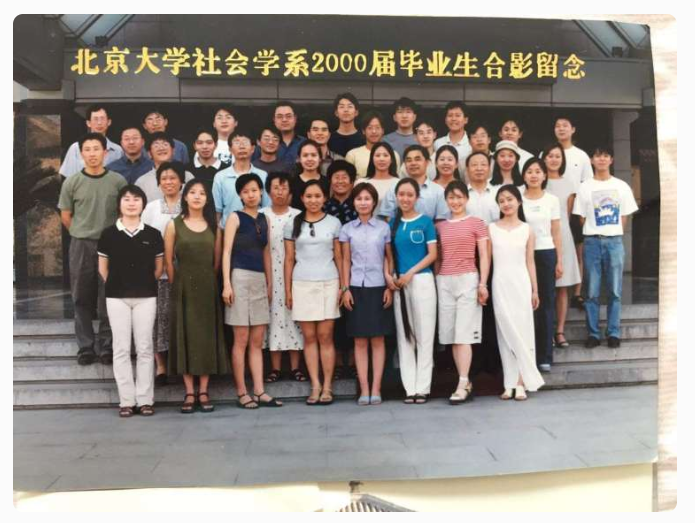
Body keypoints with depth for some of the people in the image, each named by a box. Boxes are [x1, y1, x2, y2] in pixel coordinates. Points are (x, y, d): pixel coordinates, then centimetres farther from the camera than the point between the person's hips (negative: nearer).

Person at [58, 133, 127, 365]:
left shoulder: (118, 181, -2)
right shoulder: (71, 183, 0)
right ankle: (85, 347, 18)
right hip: (81, 246, 1)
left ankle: (107, 347, 15)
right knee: (82, 299, 7)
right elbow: (66, 217, 8)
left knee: (108, 299, 4)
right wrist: (83, 235, 12)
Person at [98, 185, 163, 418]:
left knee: (144, 348, 3)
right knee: (121, 349, 3)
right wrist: (114, 285, 5)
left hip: (146, 297, 0)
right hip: (117, 297, 0)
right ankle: (126, 400, 10)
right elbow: (102, 267, 10)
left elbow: (159, 266, 10)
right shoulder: (109, 233, 3)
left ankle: (145, 400, 10)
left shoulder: (152, 234, 3)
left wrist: (147, 285, 4)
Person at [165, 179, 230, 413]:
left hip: (207, 288, 2)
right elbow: (168, 260, 0)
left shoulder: (214, 226, 6)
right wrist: (177, 286, 0)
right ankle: (189, 393, 9)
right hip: (183, 288, -1)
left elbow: (217, 260, 7)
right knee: (185, 336, 1)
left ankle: (203, 392, 11)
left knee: (207, 336, 3)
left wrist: (206, 281, 5)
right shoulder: (174, 225, 1)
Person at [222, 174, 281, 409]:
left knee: (257, 341, 6)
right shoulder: (235, 217, 0)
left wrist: (270, 282, 14)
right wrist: (227, 283, -14)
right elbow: (227, 251, -6)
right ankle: (242, 393, 6)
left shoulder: (264, 219, 15)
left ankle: (259, 392, 10)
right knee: (241, 340, -1)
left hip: (260, 279, 5)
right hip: (240, 277, -5)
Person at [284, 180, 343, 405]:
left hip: (328, 284, -1)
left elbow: (339, 257, 7)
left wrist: (343, 286, 1)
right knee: (309, 337, 2)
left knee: (325, 336, -1)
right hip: (302, 285, 1)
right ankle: (315, 385, 8)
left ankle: (327, 386, 5)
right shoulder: (292, 225, 8)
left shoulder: (333, 223, 6)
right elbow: (289, 259, 9)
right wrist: (288, 290, 5)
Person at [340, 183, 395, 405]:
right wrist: (346, 289, -1)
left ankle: (376, 389, 8)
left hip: (378, 287, -1)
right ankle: (364, 389, 8)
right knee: (360, 340, 2)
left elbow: (389, 258, 6)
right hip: (356, 287, 1)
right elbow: (346, 261, 7)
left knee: (378, 339, 2)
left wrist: (390, 286, -2)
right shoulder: (347, 229, 7)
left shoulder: (383, 227, 5)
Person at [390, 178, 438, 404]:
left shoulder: (425, 221, 1)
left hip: (422, 280, -4)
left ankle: (423, 387, 6)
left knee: (424, 335, -1)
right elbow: (389, 254, 12)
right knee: (404, 336, 5)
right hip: (398, 284, 4)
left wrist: (410, 273, -12)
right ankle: (410, 387, 12)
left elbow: (433, 254, -4)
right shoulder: (393, 223, 11)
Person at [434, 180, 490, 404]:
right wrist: (435, 282, 7)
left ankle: (462, 386, -6)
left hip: (467, 279, -4)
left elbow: (484, 256, 0)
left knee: (464, 333, -8)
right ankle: (467, 383, 12)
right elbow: (437, 258, 15)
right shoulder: (440, 226, 14)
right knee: (451, 334, 3)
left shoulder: (476, 223, 4)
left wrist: (483, 283, -8)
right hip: (444, 282, 4)